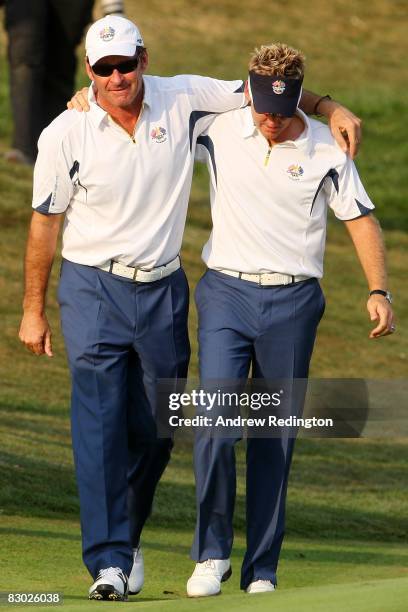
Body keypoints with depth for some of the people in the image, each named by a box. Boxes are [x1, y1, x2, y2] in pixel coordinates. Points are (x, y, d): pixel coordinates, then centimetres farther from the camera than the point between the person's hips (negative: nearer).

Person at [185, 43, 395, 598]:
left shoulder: (325, 147, 0)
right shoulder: (219, 131, 1)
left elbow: (360, 217, 5)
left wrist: (379, 291, -5)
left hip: (293, 303, 0)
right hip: (226, 293, 0)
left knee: (276, 439, 3)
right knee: (216, 424, -15)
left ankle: (262, 570, 11)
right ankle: (211, 554, -1)